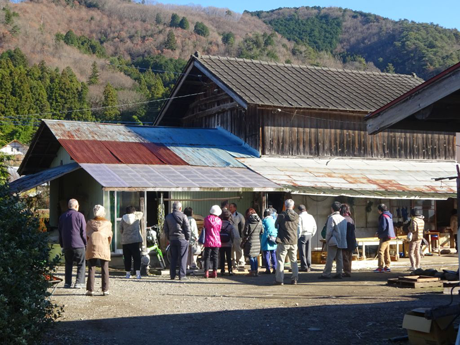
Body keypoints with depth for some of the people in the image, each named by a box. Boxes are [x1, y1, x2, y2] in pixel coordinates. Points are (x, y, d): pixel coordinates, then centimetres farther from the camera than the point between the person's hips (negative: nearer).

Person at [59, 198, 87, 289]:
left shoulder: (62, 216, 11)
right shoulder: (79, 216, -6)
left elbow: (60, 231, 16)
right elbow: (83, 232, -7)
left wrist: (62, 245, 21)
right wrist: (86, 244, 1)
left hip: (66, 245, 5)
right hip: (78, 244, -5)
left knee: (68, 264, 14)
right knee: (81, 264, 3)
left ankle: (67, 283, 12)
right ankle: (79, 282, -4)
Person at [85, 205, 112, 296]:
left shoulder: (89, 223, 10)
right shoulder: (107, 223, 7)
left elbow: (87, 235, 8)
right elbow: (110, 236, 8)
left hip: (92, 247, 1)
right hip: (104, 247, -1)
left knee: (91, 268, 2)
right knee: (105, 269, 3)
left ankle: (90, 289, -3)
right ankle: (105, 290, 1)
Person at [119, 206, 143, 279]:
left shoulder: (123, 218, 3)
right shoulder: (137, 216, 1)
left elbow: (120, 229, 8)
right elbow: (141, 213, 23)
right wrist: (135, 212, 33)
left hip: (125, 241, 1)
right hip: (136, 240, -1)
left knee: (127, 258, 7)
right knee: (137, 257, -1)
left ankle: (128, 273, 10)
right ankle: (138, 273, -11)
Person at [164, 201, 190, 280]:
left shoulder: (168, 217, 9)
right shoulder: (183, 216, -8)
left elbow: (165, 229, 11)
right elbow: (187, 229, -9)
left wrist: (168, 238, 16)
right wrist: (188, 238, 1)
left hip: (172, 239, 5)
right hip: (182, 239, -5)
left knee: (173, 258, 10)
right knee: (182, 258, -1)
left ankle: (172, 275, 10)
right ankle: (182, 275, -4)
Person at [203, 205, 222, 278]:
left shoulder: (207, 219, -4)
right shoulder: (219, 220, -1)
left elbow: (205, 228, 4)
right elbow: (219, 229, 8)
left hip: (208, 241, -1)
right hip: (216, 241, 1)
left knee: (207, 256, 2)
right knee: (215, 257, 6)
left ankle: (206, 273, -3)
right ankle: (214, 273, 4)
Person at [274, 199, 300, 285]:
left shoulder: (281, 215, -10)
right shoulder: (296, 216, 0)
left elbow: (276, 225, 3)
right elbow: (297, 227, 10)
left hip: (283, 241, -3)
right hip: (293, 241, 3)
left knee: (280, 260, 3)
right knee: (294, 261, 15)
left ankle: (279, 279, 3)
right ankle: (294, 279, 13)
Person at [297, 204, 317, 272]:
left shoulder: (300, 216, -8)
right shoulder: (311, 216, 10)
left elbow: (299, 227, -14)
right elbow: (314, 227, 11)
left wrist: (298, 236, -7)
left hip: (302, 235, -6)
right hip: (309, 235, 6)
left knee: (302, 252, -1)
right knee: (308, 251, 12)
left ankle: (304, 267, -3)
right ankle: (309, 266, 14)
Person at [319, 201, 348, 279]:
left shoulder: (332, 218, -12)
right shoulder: (343, 219, 8)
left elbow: (329, 231, -12)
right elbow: (345, 231, 12)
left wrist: (327, 240, -2)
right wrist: (343, 240, 16)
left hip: (333, 241, -6)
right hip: (341, 242, 6)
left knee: (330, 258, -5)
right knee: (339, 258, 9)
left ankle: (326, 274, -4)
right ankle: (339, 273, 8)